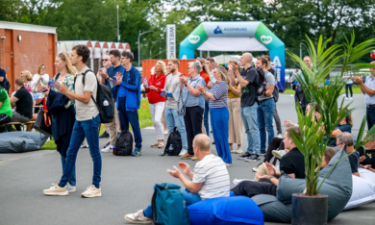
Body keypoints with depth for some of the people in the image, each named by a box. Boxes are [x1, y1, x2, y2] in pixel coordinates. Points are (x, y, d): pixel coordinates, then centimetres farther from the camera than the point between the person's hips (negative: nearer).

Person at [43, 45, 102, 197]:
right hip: (79, 119, 9)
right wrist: (63, 91, 4)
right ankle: (62, 186, 15)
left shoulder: (89, 75, -14)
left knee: (94, 153, 1)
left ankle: (96, 187, 8)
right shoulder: (78, 75, 14)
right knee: (71, 152, 10)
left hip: (90, 119, -9)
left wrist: (66, 91, -14)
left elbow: (86, 99, -19)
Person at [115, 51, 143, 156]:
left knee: (134, 125, -4)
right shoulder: (122, 72, 15)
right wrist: (117, 82, -3)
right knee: (123, 126, 12)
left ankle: (138, 147, 0)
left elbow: (135, 86, -17)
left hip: (130, 102, -8)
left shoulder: (135, 72, -7)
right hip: (121, 101, 8)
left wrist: (121, 83, -13)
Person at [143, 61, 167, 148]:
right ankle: (159, 141, 14)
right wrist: (146, 87, -3)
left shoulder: (164, 77, -6)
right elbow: (148, 90, 17)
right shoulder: (152, 77, 13)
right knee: (154, 122, 7)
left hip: (160, 101, -7)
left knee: (157, 120, -18)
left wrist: (155, 88, -22)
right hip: (151, 101, 7)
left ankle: (162, 140, -8)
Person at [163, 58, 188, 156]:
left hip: (176, 106, -8)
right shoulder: (168, 76, 18)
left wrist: (172, 94, -17)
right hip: (168, 105, 8)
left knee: (181, 128, -7)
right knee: (170, 128, 13)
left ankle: (185, 148, -4)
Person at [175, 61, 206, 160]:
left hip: (196, 107, -8)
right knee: (189, 131, 10)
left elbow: (196, 93, -18)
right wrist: (181, 82, 4)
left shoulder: (200, 80, -7)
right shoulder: (188, 79, 16)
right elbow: (181, 91, 18)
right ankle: (190, 151, 16)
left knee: (196, 130, -5)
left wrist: (186, 84, -14)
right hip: (187, 107, 8)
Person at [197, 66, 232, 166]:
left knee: (222, 136, -5)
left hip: (220, 112, -9)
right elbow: (208, 98, 16)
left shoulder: (223, 84, -12)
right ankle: (221, 158, 21)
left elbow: (214, 97, -18)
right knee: (216, 136, 13)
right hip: (214, 112, 9)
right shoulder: (215, 84, 15)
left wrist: (204, 91, -9)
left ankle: (226, 160, 1)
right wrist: (202, 92, 1)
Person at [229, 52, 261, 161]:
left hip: (250, 104, -9)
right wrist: (232, 72, 1)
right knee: (248, 130, 13)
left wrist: (236, 72, -21)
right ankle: (249, 151, 19)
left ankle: (256, 152, -7)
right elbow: (234, 83, 13)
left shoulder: (252, 71, -11)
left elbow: (244, 83, -21)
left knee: (253, 129, -8)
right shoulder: (243, 71, 15)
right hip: (243, 104, 9)